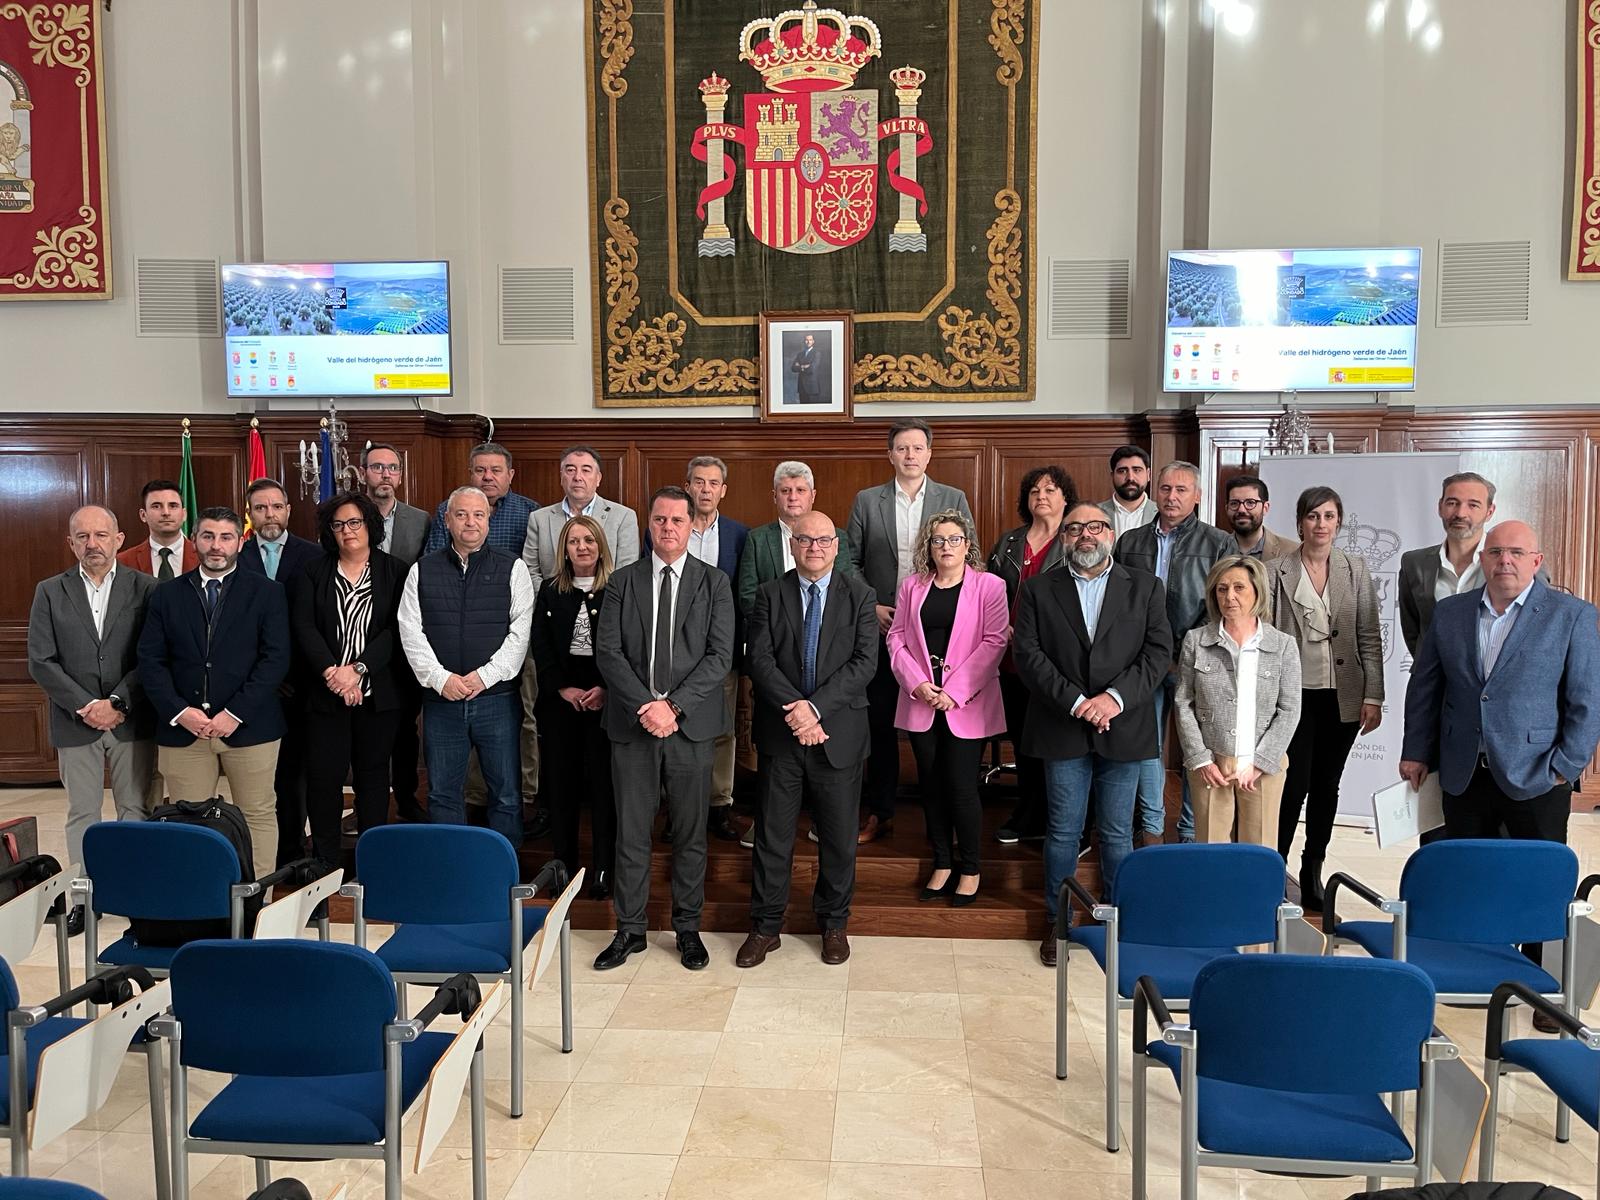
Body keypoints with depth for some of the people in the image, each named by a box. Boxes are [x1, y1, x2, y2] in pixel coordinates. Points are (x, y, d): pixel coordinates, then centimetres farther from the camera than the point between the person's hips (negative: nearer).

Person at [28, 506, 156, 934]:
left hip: (131, 721, -1)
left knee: (135, 810, 5)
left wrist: (118, 702, -14)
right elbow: (40, 661, -1)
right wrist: (84, 706, -10)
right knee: (82, 813, 8)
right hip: (75, 722, 1)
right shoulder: (50, 592, 4)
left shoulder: (145, 588, -1)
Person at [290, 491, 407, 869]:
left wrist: (358, 669, -16)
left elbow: (396, 630, -5)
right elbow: (303, 628, -3)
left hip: (377, 692, 0)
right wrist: (332, 672, -16)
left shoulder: (393, 572, 4)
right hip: (325, 692, 1)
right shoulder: (312, 574, 7)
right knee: (323, 777, 0)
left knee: (373, 774, 7)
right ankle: (325, 863, 11)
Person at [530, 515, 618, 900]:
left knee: (603, 781, -2)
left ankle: (604, 869, 5)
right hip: (560, 696, 3)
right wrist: (565, 688, -6)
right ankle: (564, 865, 15)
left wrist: (604, 689, -14)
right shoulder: (550, 591, 9)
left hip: (605, 696, -2)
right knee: (561, 782, 6)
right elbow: (540, 647, 5)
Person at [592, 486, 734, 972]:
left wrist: (674, 705, -14)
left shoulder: (714, 582, 3)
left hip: (691, 724, -1)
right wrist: (645, 706, -13)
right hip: (632, 726, 1)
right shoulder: (622, 582, 6)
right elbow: (607, 653, -1)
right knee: (631, 833, 7)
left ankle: (688, 928, 23)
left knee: (690, 833, 8)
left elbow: (720, 655, -5)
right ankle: (630, 929, 21)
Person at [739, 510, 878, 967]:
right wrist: (795, 707, -20)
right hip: (779, 734, 0)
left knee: (839, 838, 10)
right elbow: (760, 660, -6)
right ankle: (765, 926, 23)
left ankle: (833, 923, 29)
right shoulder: (770, 594, 3)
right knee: (772, 834, 8)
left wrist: (816, 706, -19)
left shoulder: (859, 596, 1)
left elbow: (865, 661, -9)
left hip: (839, 734, 0)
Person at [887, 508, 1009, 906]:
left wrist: (955, 691, -14)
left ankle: (969, 870, 14)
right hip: (922, 703, 4)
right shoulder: (912, 586, 10)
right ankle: (942, 865, 22)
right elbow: (897, 637, 7)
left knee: (961, 787, -4)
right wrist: (917, 683, -8)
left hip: (967, 705, -3)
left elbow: (994, 642, -8)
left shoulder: (989, 586, -1)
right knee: (931, 785, 9)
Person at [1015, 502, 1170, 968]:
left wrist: (1115, 697, -15)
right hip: (1063, 729, 0)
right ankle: (1058, 923, 21)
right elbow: (1028, 655, -4)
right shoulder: (1039, 590, 5)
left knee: (1117, 834, 8)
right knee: (1062, 832, 7)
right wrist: (1076, 702, -14)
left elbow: (1159, 651, -2)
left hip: (1123, 729, 0)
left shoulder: (1145, 587, 7)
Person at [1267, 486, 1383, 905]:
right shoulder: (1277, 572, -2)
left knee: (1327, 786, 11)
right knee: (1294, 785, -6)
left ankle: (1313, 871, 23)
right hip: (1295, 695, -2)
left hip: (1342, 697, 2)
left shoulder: (1356, 569, 4)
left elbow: (1370, 638, 4)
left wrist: (1373, 696, -1)